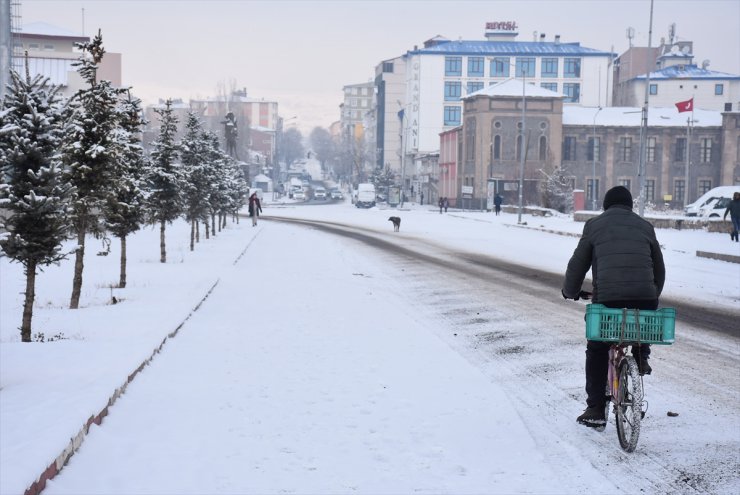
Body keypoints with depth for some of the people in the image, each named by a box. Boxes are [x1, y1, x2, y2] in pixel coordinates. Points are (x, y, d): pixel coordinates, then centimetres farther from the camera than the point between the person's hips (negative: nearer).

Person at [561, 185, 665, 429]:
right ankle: (641, 356, 22)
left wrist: (570, 291, 28)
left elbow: (577, 264, 11)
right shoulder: (645, 226, 18)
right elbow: (659, 268, 23)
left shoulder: (594, 225, 11)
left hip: (607, 297, -2)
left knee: (596, 351, 12)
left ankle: (596, 410, 10)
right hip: (645, 297, 2)